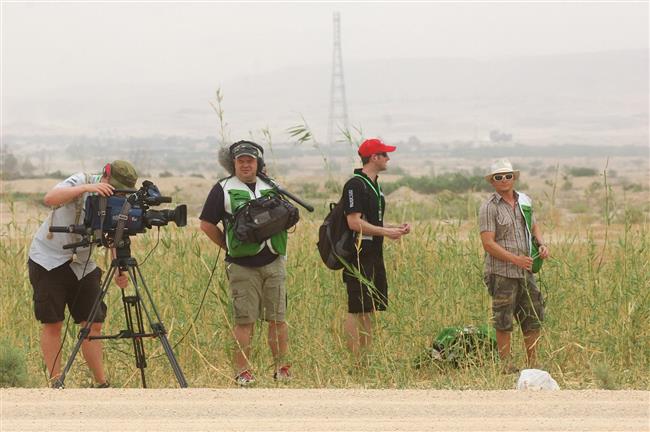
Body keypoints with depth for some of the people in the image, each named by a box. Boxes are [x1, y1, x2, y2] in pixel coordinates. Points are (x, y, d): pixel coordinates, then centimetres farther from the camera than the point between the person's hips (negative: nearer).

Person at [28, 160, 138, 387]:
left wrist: (120, 270, -25)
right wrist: (86, 188, -44)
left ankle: (101, 384, 5)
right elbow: (49, 199, -32)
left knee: (93, 324, -1)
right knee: (52, 323, -4)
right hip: (49, 260, -4)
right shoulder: (81, 181, -15)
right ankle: (56, 383, 1)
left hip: (82, 264, 4)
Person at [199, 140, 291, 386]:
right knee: (245, 320, -4)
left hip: (273, 263, 4)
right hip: (242, 266, -4)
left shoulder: (270, 188, 14)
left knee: (277, 318, 3)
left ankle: (282, 367, 9)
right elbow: (207, 224, 3)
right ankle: (242, 371, 0)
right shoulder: (223, 190, 2)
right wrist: (230, 247, 1)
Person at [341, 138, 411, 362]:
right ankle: (355, 363, -7)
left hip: (374, 257, 10)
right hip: (359, 258, -10)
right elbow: (354, 222, -20)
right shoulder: (355, 185, -13)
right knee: (356, 311, -7)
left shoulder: (374, 185, 18)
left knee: (369, 311, 10)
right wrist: (385, 232, -18)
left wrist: (396, 228, 10)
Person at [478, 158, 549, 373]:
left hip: (525, 271, 6)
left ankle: (533, 364, 20)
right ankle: (506, 365, 9)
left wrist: (541, 244, 2)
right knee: (503, 323, 0)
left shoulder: (524, 201, 10)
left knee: (533, 319, 9)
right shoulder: (489, 208, -10)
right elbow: (488, 244, -16)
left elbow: (534, 227, 24)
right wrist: (515, 259, -21)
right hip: (501, 273, -6)